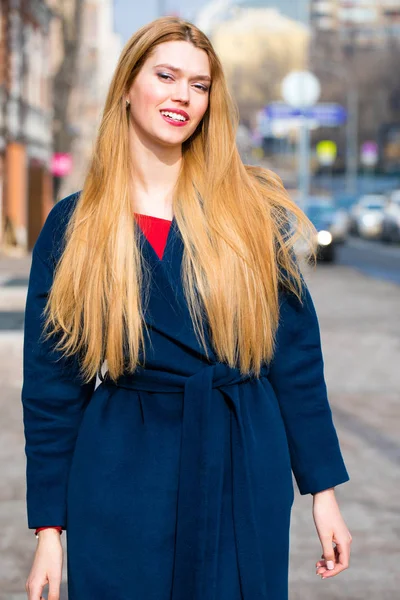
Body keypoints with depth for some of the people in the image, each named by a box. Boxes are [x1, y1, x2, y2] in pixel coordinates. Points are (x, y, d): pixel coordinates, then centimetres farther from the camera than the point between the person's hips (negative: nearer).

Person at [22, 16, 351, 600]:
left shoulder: (254, 212, 1)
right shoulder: (72, 225, 1)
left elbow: (296, 357, 3)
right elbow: (51, 387, 2)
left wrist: (323, 490, 1)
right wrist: (49, 528, 0)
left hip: (244, 477, 1)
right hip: (122, 480, 0)